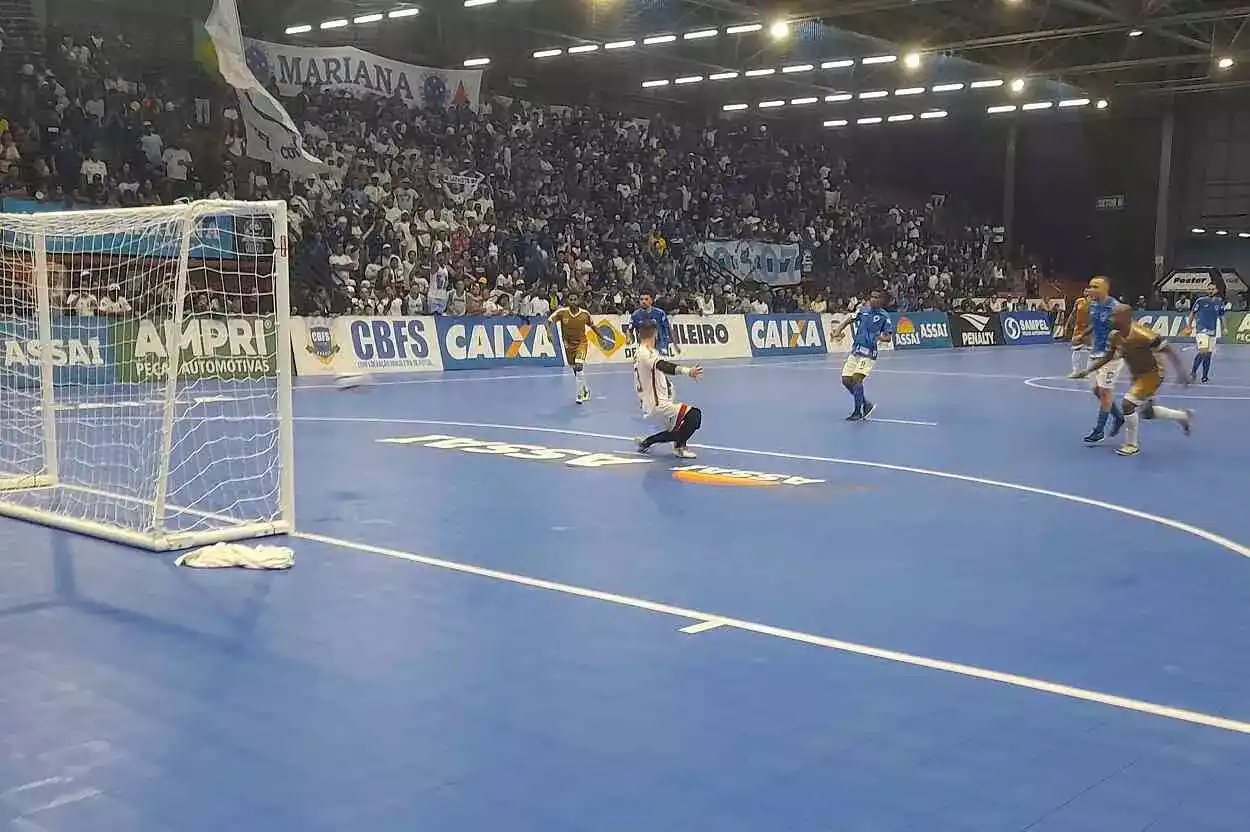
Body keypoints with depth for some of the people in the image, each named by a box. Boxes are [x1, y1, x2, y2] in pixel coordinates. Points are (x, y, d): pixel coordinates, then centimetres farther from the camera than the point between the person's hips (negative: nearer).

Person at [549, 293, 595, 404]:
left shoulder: (585, 314, -15)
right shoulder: (562, 312, -17)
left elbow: (592, 325, 2)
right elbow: (550, 321, -19)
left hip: (581, 342, -2)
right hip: (568, 343, 3)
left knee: (579, 366, -21)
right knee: (574, 369, 13)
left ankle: (580, 394, -10)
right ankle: (586, 389, 37)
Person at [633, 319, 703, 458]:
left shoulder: (638, 353, 14)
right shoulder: (647, 353, -17)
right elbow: (663, 366, -37)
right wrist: (687, 371, -51)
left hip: (648, 407, 11)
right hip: (658, 406, -11)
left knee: (676, 431, 22)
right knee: (694, 414, -16)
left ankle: (646, 442, 23)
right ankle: (679, 447, -6)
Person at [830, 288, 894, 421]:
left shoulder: (884, 316, -3)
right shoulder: (863, 310, 10)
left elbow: (888, 336, -3)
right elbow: (849, 320, 15)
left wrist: (882, 337, -25)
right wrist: (838, 331, 0)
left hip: (869, 353, -6)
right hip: (855, 351, 6)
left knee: (856, 379, -21)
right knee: (846, 380, 2)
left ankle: (858, 412, -13)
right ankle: (866, 404, 21)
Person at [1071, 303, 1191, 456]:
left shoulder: (1142, 335, -31)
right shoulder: (1114, 336, -10)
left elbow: (1169, 352, -23)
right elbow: (1106, 357, 4)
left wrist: (1182, 374, -20)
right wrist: (1086, 371, -6)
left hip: (1152, 374, -9)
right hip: (1137, 375, 9)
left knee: (1128, 403, -19)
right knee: (1146, 412, 19)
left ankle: (1131, 445, -3)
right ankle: (1184, 416, 43)